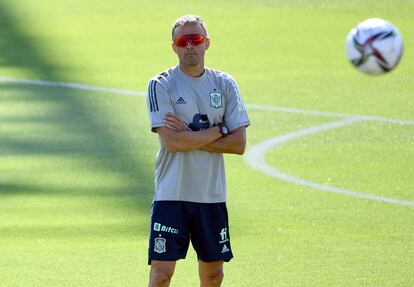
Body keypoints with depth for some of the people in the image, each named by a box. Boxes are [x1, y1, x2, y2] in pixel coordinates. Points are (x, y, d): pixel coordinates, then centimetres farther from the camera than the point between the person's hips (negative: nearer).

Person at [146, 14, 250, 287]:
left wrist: (189, 136, -11)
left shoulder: (225, 84, 6)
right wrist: (217, 131, -7)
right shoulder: (161, 85, -5)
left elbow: (239, 144, -2)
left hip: (212, 195, 4)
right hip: (171, 193, -4)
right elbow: (172, 142, -16)